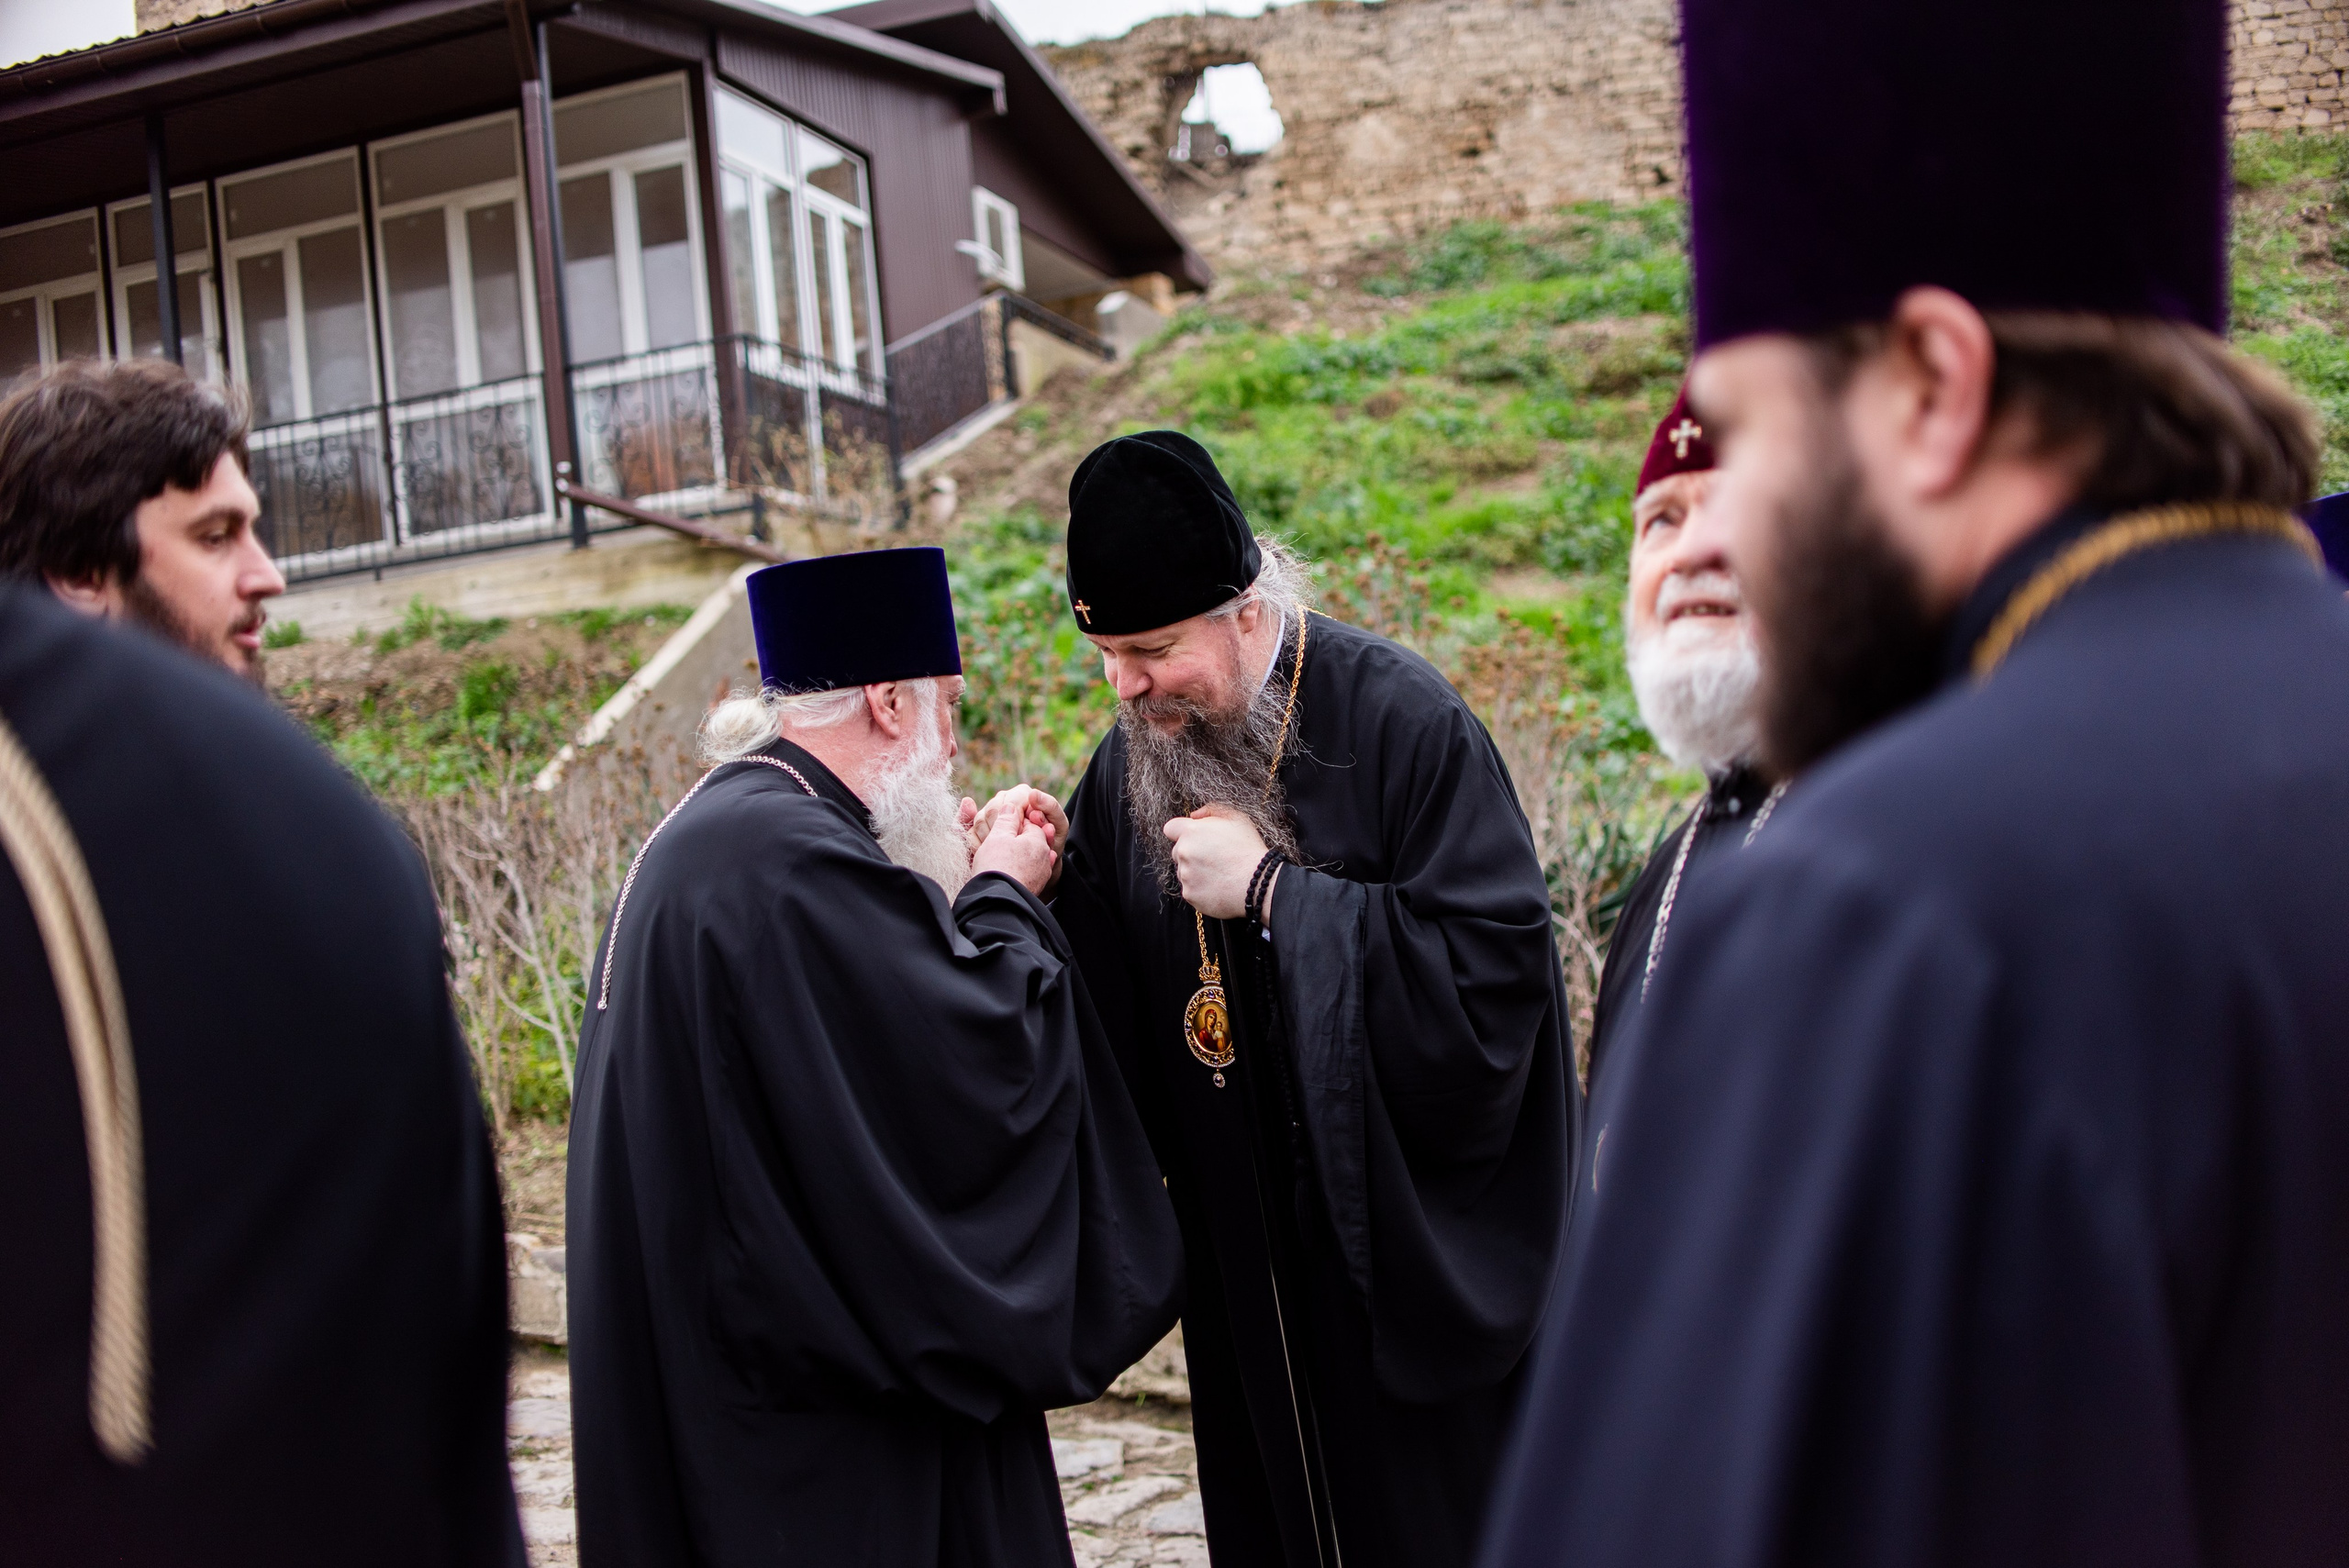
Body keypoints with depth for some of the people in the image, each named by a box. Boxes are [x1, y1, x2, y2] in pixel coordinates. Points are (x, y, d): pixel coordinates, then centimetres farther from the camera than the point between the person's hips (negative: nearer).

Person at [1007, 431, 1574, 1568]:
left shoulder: (1402, 722, -16)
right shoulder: (1130, 765, 3)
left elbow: (1494, 970, -25)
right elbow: (1111, 1018, 7)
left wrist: (1273, 891, -23)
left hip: (1413, 1251, -5)